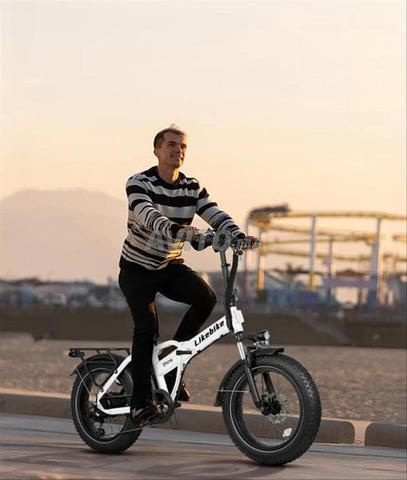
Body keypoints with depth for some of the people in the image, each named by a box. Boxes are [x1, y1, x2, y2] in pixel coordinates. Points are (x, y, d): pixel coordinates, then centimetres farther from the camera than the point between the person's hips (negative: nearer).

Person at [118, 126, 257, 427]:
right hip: (137, 269, -4)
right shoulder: (139, 184, -16)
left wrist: (240, 236, -34)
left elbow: (217, 216, -14)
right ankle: (141, 401, -13)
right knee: (147, 327, -22)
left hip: (171, 267, 4)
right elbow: (148, 216, -35)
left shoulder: (192, 188, -1)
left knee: (206, 298, -23)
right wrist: (177, 230, -54)